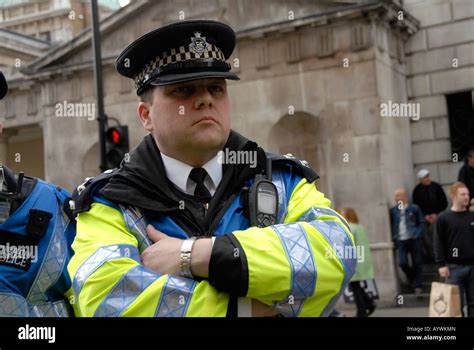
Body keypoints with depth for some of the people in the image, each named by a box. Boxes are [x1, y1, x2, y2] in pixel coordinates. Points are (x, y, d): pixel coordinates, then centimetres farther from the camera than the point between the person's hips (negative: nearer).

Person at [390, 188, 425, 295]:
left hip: (413, 240, -1)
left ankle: (418, 286, 17)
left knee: (417, 263, 4)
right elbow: (392, 225, 11)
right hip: (401, 241, 1)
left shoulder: (414, 208, -2)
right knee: (402, 263, -9)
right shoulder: (393, 211, 3)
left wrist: (417, 235, -8)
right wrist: (394, 237, 2)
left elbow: (422, 223, 3)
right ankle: (411, 277, 22)